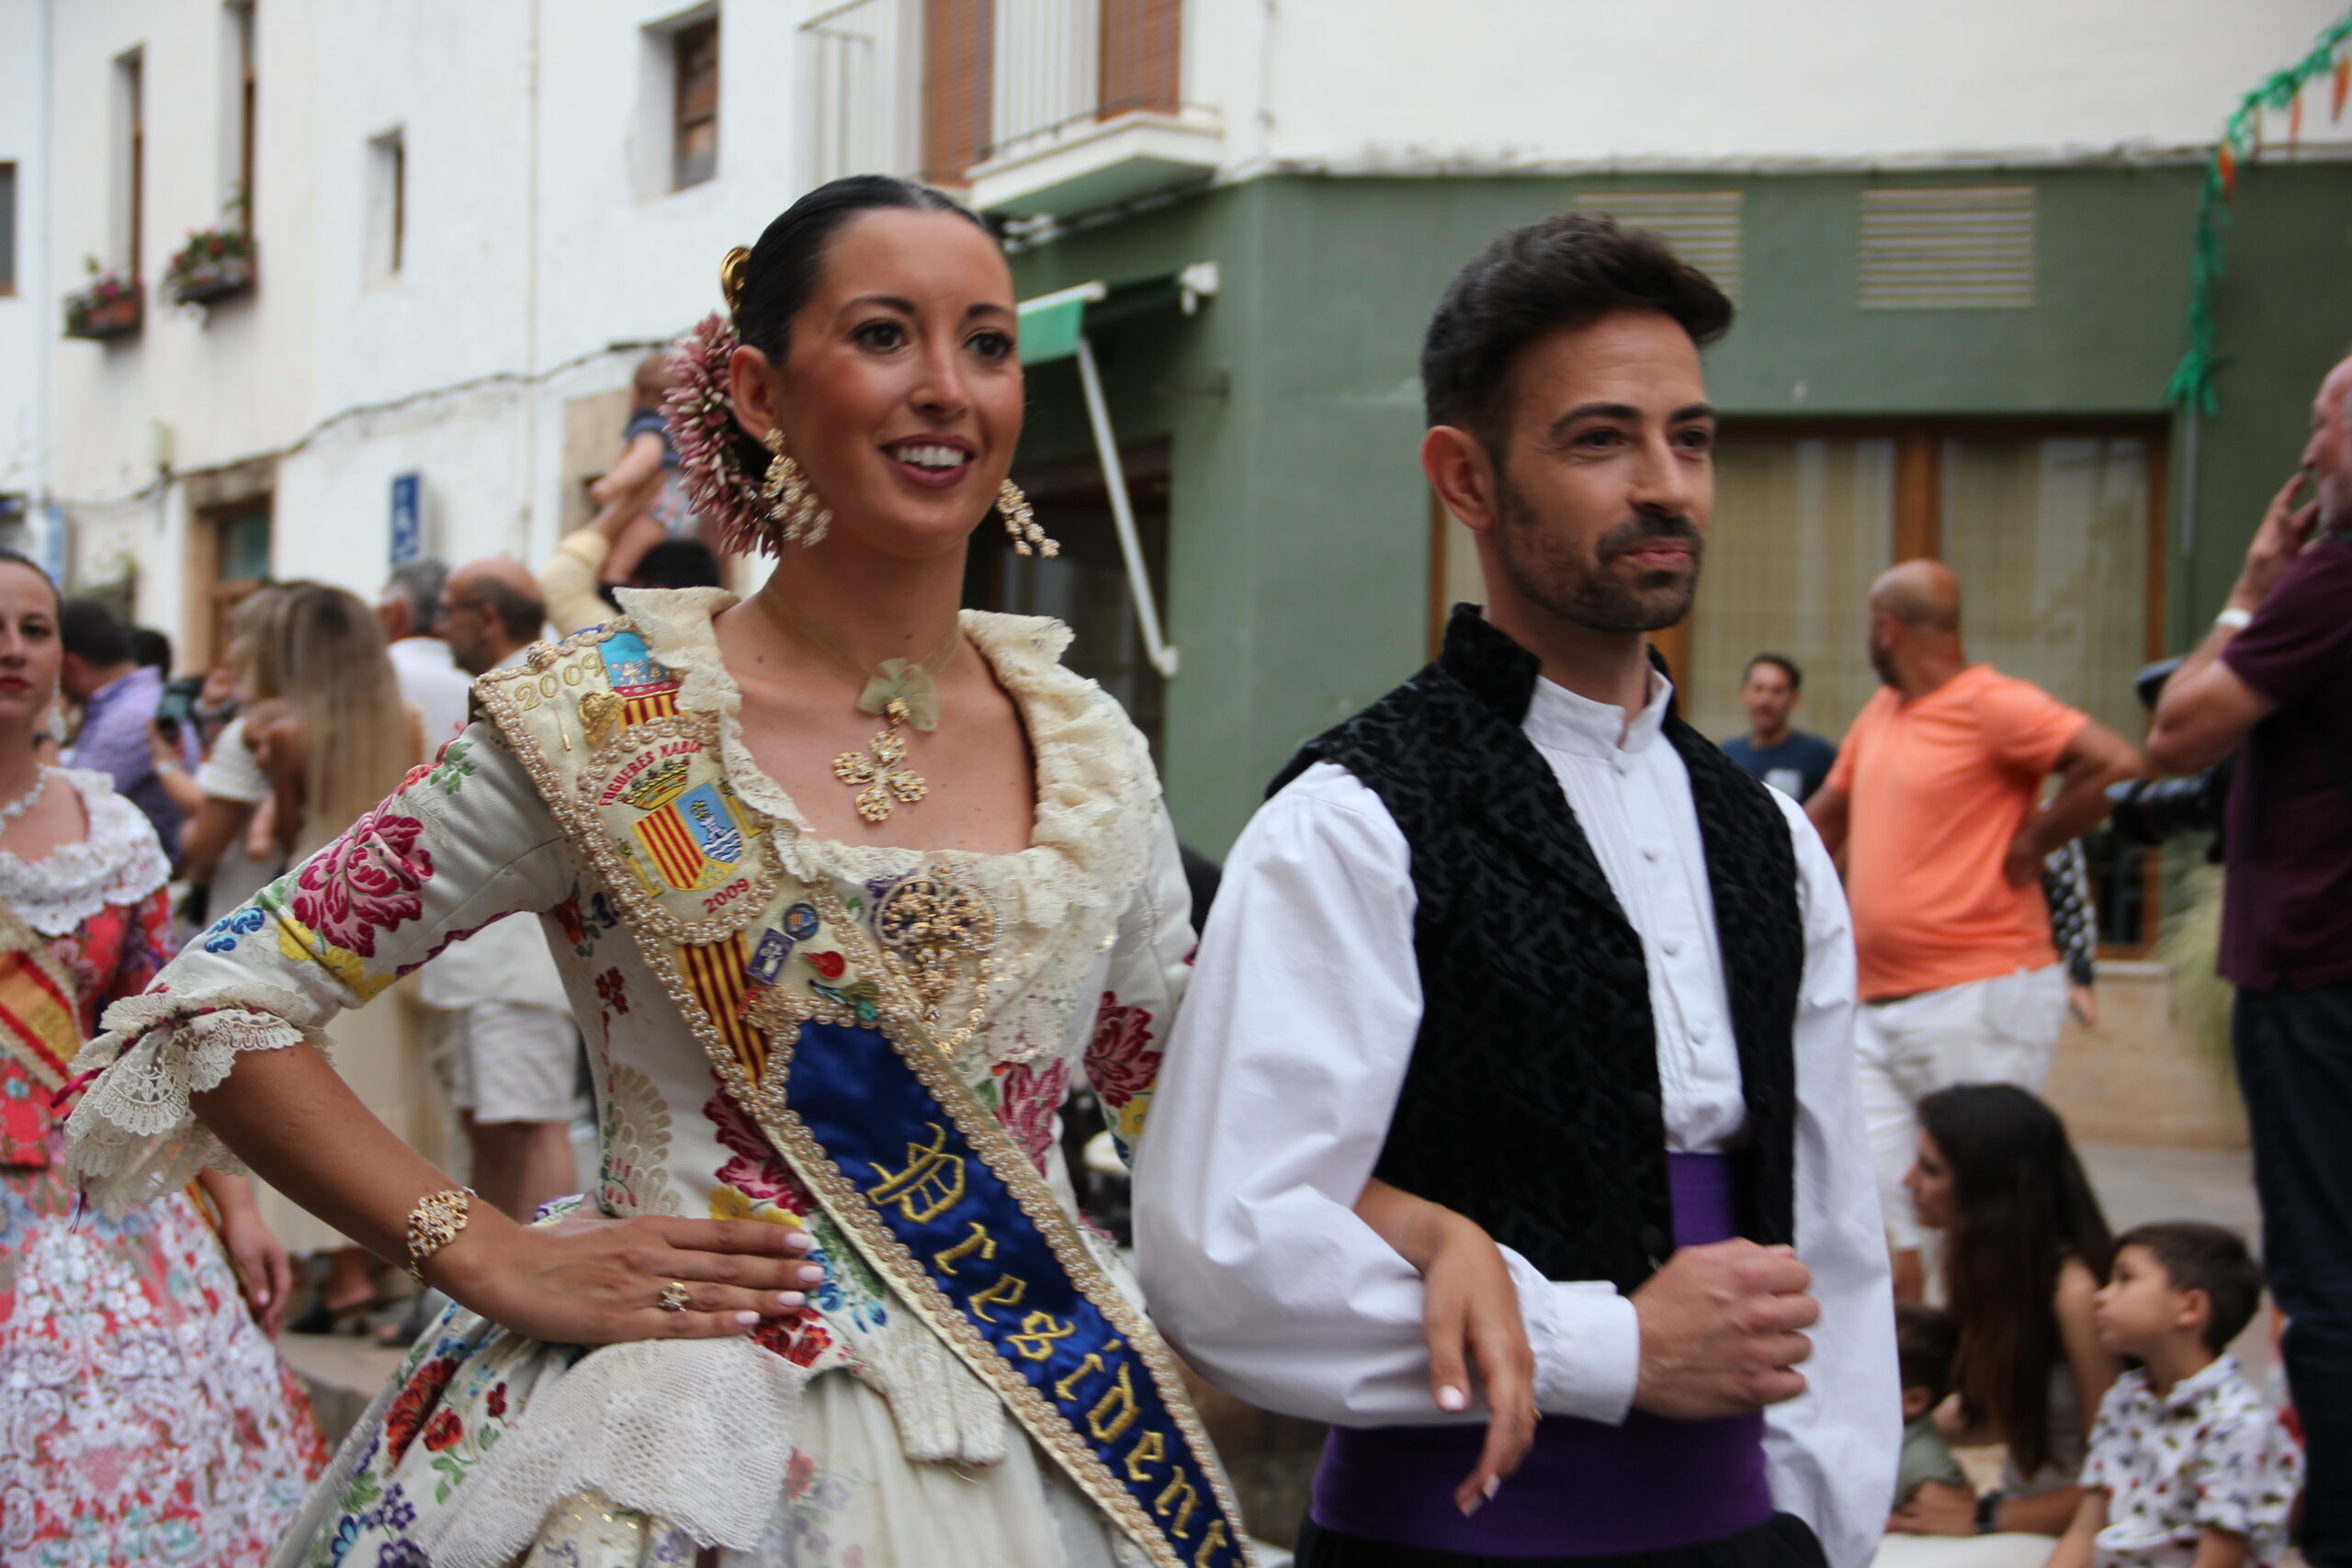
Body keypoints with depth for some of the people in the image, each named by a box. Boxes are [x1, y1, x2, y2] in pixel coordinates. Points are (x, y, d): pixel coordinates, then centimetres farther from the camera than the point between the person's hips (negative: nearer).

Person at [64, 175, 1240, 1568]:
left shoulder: (1092, 750, 4)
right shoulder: (605, 723, -8)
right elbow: (223, 1006, -6)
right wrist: (494, 1260, -12)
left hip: (1052, 1451, 4)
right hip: (698, 1452, -4)